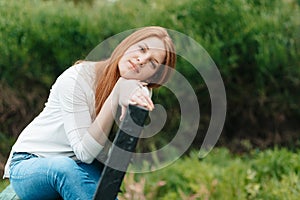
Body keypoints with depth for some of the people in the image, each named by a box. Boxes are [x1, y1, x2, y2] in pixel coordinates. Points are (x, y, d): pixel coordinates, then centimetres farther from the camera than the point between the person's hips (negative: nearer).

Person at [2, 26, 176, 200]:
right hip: (27, 167, -4)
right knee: (64, 167, -38)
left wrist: (127, 107, -33)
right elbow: (85, 151, -26)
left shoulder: (140, 94, -4)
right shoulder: (76, 78, -21)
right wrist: (116, 95, -32)